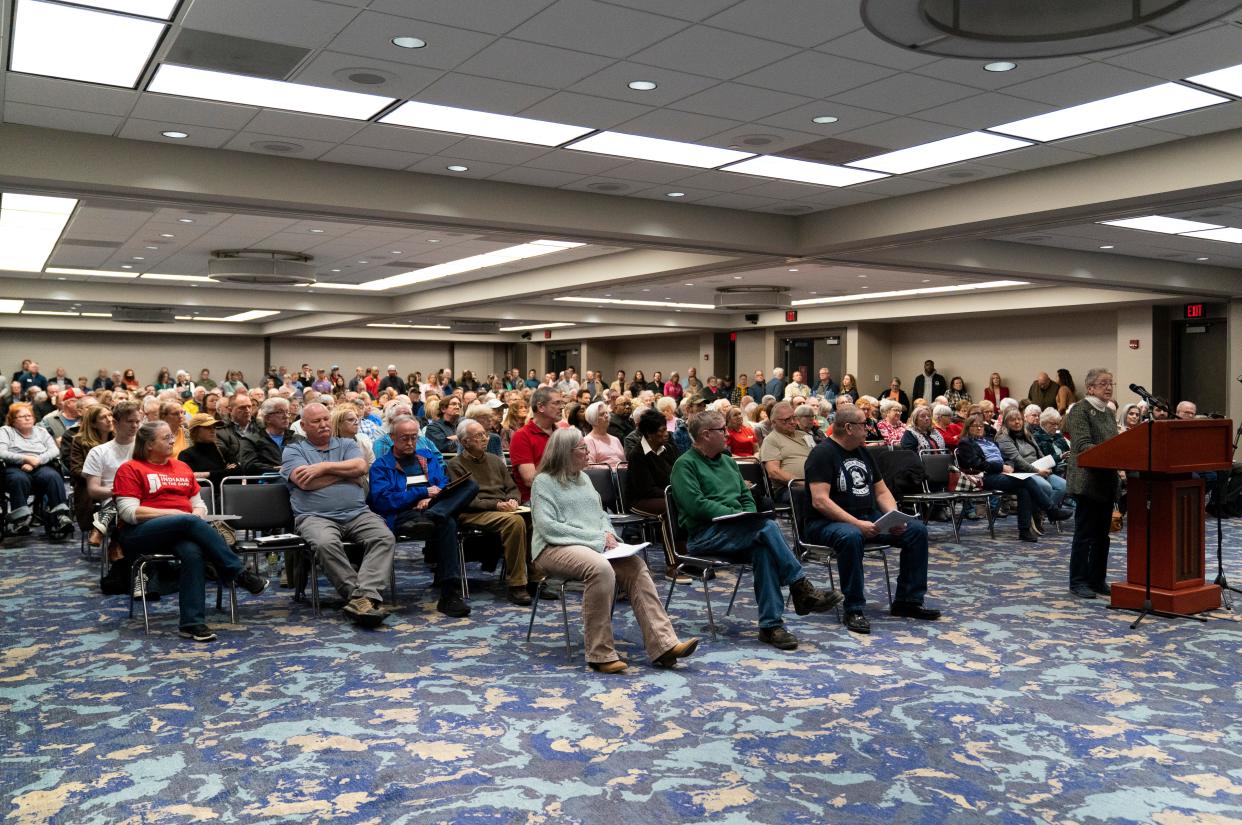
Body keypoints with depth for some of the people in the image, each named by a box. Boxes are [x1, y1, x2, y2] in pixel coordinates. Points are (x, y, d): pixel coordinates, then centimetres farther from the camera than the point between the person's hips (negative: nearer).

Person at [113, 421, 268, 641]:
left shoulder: (182, 468, 23)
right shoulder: (130, 470, 5)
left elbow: (199, 504, 23)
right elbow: (129, 512, -6)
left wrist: (197, 513, -2)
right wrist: (173, 512, -12)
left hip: (180, 532, 4)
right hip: (140, 535, -4)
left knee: (193, 552, -33)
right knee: (190, 522, -34)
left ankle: (192, 623, -36)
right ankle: (239, 573, -29)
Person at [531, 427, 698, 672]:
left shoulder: (584, 478, 21)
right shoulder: (544, 482, -2)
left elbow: (600, 514, 23)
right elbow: (548, 527, -13)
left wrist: (607, 533, -2)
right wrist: (596, 538, -15)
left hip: (594, 545, 7)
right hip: (555, 548, -7)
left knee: (635, 565, -21)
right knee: (600, 568, -37)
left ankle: (662, 644, -27)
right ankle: (600, 653, -29)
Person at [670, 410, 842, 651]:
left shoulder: (728, 462, 23)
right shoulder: (685, 465, -2)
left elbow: (747, 498, 23)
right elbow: (696, 505, -15)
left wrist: (748, 515, 0)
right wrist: (735, 514, -16)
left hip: (735, 533, 6)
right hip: (704, 536, -6)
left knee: (763, 549, -29)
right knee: (767, 527, -29)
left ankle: (770, 625, -29)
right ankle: (801, 589, -23)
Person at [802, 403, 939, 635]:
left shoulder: (863, 452, 15)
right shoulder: (822, 454, -11)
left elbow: (882, 492, 17)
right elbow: (820, 501, -21)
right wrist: (856, 523, -28)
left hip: (869, 518, 8)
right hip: (828, 522, -8)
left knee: (917, 529, -5)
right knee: (851, 536, -40)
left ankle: (908, 601, 1)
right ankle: (854, 610, -29)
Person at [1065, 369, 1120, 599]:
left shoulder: (1109, 413, 16)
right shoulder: (1080, 410, -9)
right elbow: (1082, 445, -19)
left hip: (1107, 481, 8)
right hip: (1087, 481, -8)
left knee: (1102, 534, 12)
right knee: (1085, 533, -3)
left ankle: (1098, 580, 20)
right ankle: (1078, 582, 4)